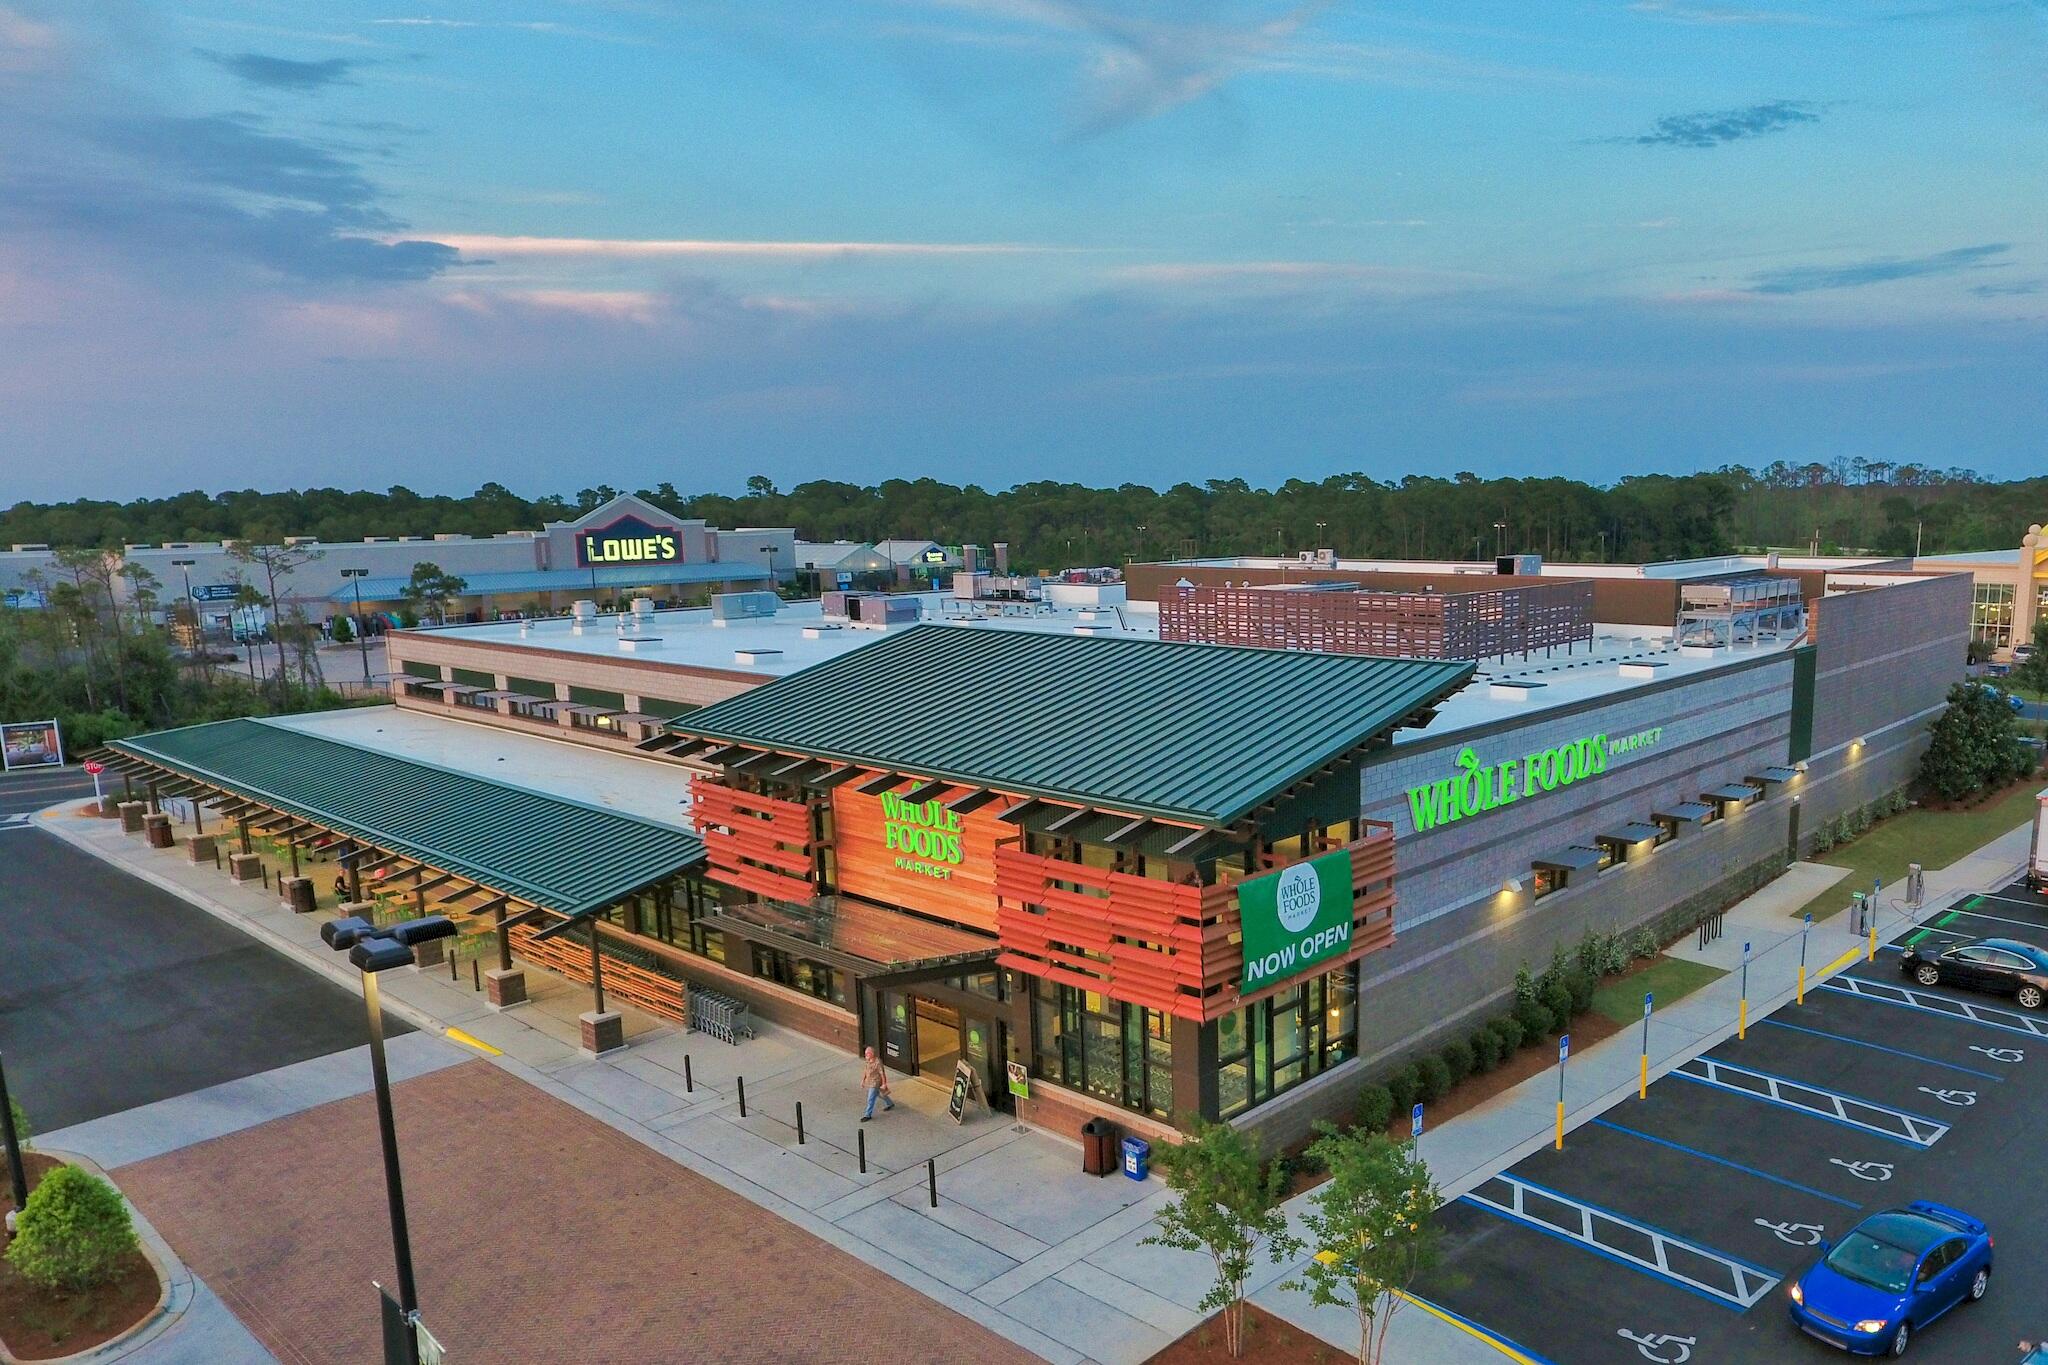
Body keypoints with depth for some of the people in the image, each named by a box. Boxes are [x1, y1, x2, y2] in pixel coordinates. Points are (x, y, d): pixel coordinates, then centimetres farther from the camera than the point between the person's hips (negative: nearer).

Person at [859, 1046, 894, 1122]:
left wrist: (884, 1084, -15)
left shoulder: (878, 1062, -27)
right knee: (879, 1095, 26)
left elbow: (882, 1073, -20)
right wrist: (863, 1081, 13)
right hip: (869, 1082, 8)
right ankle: (890, 1104, 47)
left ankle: (867, 1115, 8)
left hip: (875, 1083, -8)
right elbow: (865, 1071, 9)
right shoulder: (866, 1061, -5)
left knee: (871, 1099, -4)